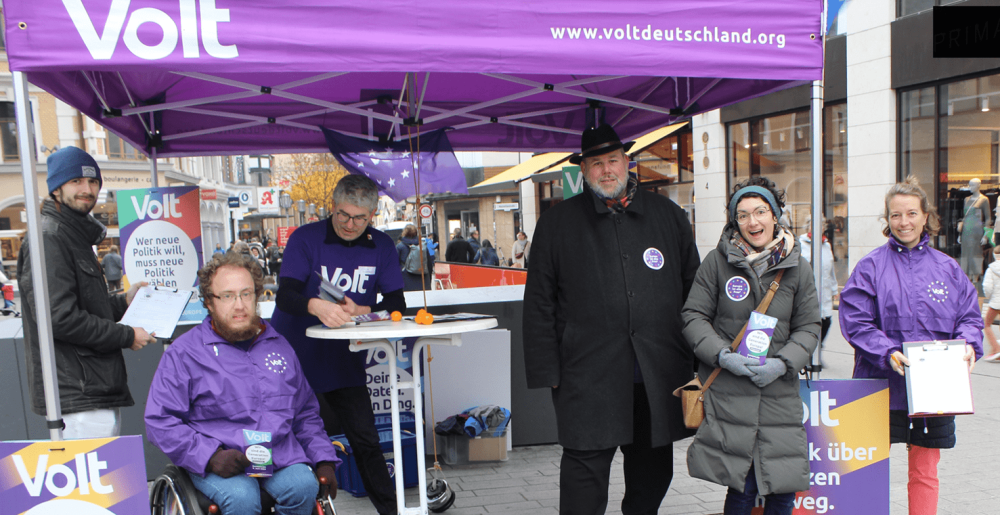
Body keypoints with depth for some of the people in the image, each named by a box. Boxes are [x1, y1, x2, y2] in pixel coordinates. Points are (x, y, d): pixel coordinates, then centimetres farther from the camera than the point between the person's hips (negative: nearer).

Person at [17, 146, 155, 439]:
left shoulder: (75, 236, 21)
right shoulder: (49, 238, -13)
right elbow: (58, 318, -21)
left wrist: (124, 301, 14)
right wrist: (127, 336, -14)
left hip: (99, 391, 10)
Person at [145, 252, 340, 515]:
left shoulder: (278, 345, 18)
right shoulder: (183, 353, 4)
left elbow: (306, 413, 23)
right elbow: (159, 420, -2)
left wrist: (324, 460, 9)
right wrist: (210, 456, -15)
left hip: (281, 455, 3)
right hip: (220, 462, -3)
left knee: (304, 486, -26)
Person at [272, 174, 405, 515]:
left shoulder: (381, 247, 0)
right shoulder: (305, 238, -9)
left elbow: (396, 304, -4)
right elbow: (285, 295, -22)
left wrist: (362, 312, -25)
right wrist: (316, 306, -43)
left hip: (344, 360, 2)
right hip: (293, 357, -2)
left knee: (366, 441, 2)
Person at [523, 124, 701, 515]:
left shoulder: (669, 216, 11)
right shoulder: (557, 223, 5)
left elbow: (694, 290, 13)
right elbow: (540, 305, 3)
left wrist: (698, 361, 7)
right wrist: (547, 371, -3)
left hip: (660, 376, 3)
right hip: (588, 376, -2)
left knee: (654, 471, 16)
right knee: (585, 471, 1)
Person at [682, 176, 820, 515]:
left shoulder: (797, 267, 7)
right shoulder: (717, 261, 0)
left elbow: (809, 327, 9)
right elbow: (693, 316, 2)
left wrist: (781, 363, -8)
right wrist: (723, 356, -12)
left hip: (779, 392, 3)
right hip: (728, 394, -2)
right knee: (742, 487, -2)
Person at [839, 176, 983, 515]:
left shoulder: (947, 268, 8)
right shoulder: (871, 266, -3)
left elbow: (969, 316, 11)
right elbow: (854, 321, -9)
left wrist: (967, 344, -10)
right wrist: (887, 352, -22)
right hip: (882, 386, -3)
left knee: (925, 470, 11)